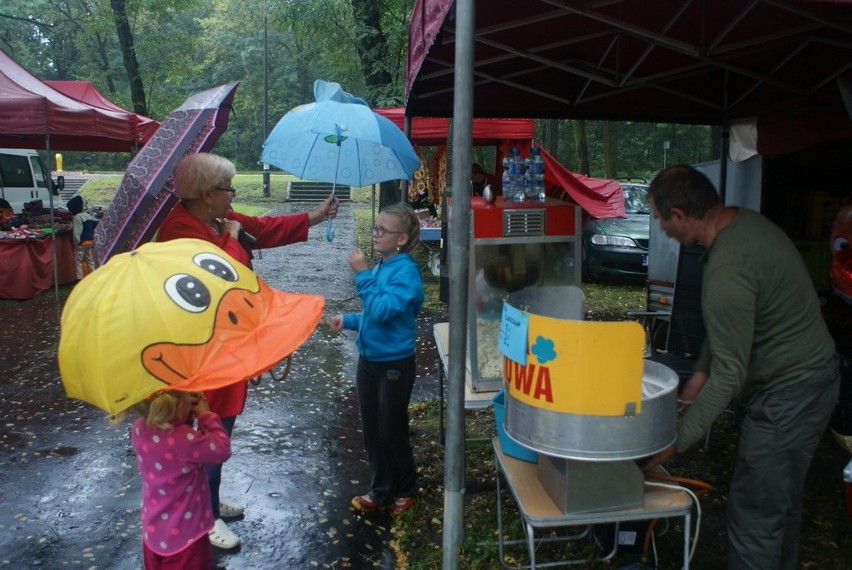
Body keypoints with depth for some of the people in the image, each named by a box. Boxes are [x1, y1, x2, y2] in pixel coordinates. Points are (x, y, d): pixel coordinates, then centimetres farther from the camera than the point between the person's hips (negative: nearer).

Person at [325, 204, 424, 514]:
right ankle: (380, 490, 32)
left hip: (395, 364, -8)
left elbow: (381, 311, -29)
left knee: (391, 431, 7)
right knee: (371, 430, 16)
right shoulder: (380, 267, 5)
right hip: (369, 359, 8)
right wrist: (347, 320, 3)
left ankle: (404, 490, 30)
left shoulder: (406, 272, -18)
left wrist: (362, 274, -25)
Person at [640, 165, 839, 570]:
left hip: (788, 393, -10)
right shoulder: (744, 221, 0)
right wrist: (701, 371, 11)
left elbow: (729, 373, -27)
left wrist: (677, 442, -21)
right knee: (781, 500, 24)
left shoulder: (728, 270, -30)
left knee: (755, 511, 1)